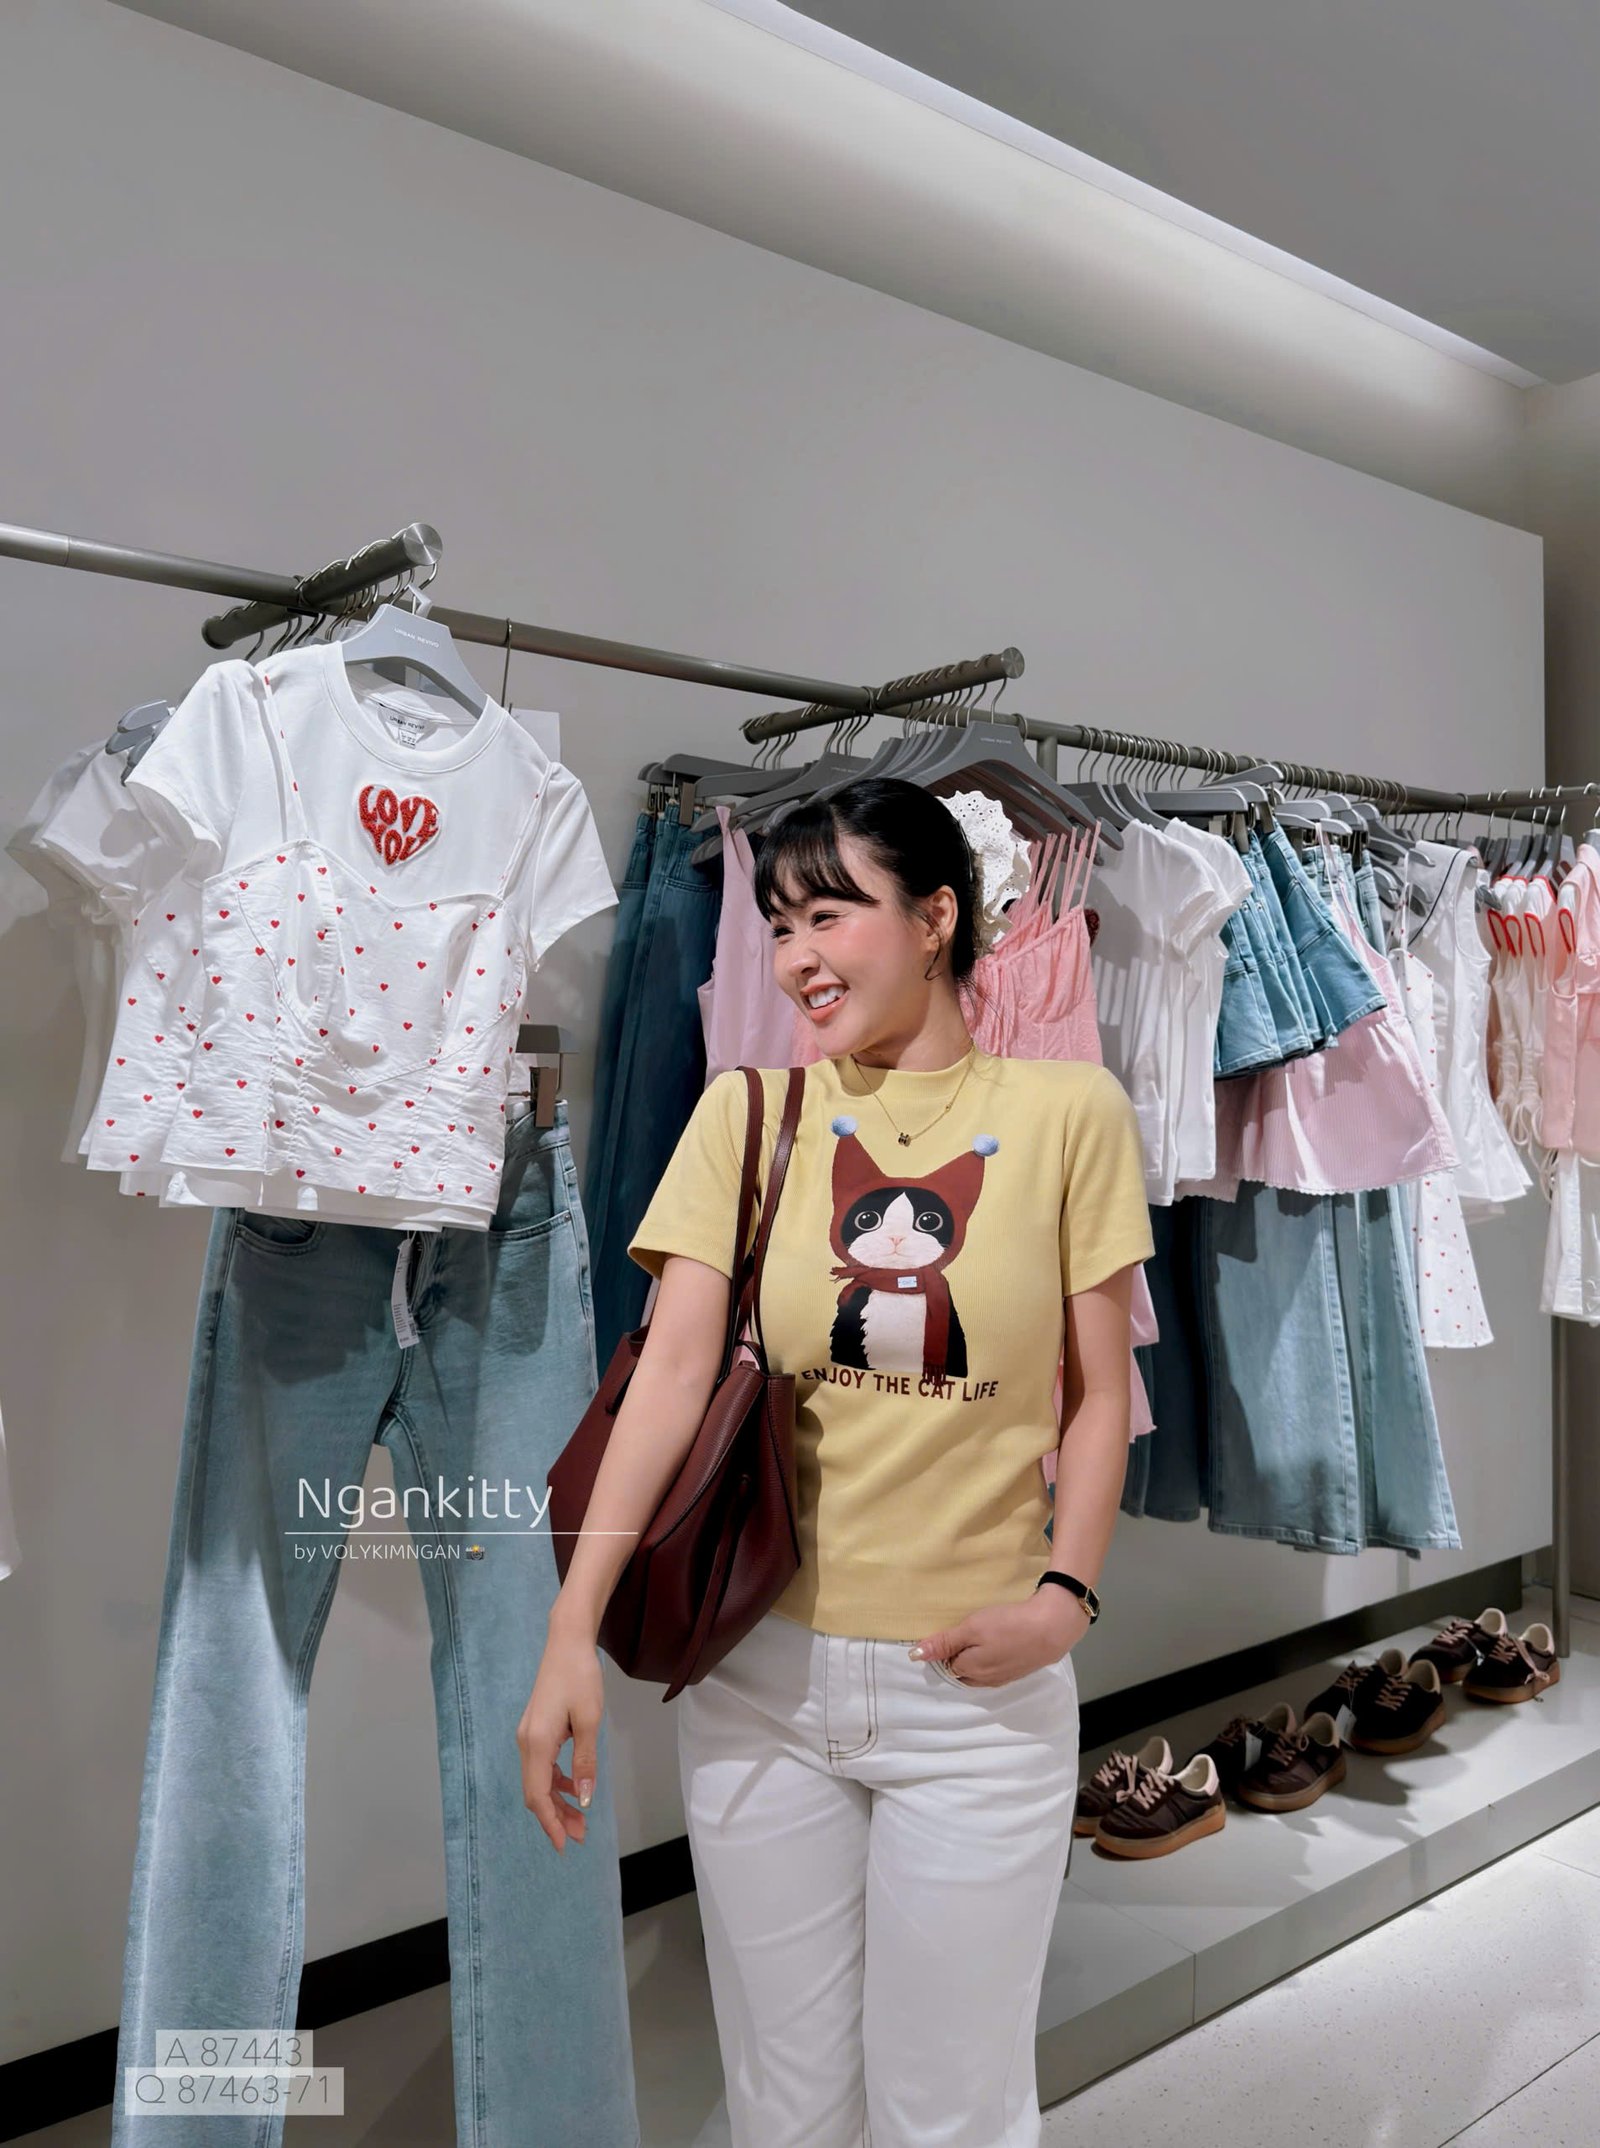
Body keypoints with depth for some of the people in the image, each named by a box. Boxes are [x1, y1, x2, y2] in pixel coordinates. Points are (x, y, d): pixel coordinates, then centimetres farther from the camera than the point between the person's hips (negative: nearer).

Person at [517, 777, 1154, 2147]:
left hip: (978, 1686, -1)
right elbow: (674, 1371, -8)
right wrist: (575, 1627, -16)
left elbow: (1099, 1394, 1)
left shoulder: (1067, 1111, -4)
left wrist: (1065, 1594, -14)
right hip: (762, 1670, 2)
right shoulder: (749, 1110, 0)